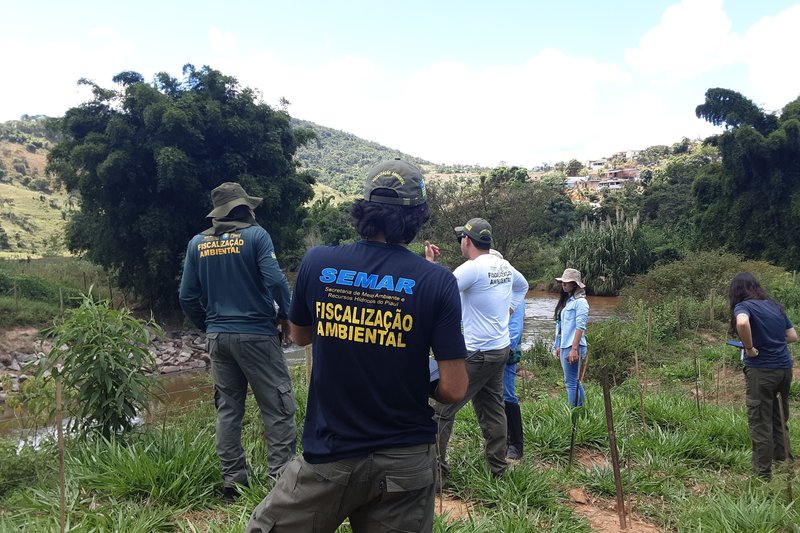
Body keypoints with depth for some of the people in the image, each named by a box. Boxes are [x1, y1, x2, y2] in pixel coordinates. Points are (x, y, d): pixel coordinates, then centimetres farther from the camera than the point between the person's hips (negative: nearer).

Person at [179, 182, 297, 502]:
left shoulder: (198, 243, 7)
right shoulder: (255, 235, -7)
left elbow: (188, 297, 6)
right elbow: (275, 280, -17)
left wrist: (207, 327, 19)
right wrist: (284, 315, -2)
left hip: (218, 336, 5)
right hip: (257, 334, -5)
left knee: (228, 408, 13)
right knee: (278, 408, 1)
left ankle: (232, 480, 19)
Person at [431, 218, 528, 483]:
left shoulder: (473, 268, -19)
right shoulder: (505, 266, 7)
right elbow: (523, 286, 27)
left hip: (478, 354, -9)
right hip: (501, 349, 9)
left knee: (442, 409, -3)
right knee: (492, 409, 18)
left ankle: (436, 472, 1)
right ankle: (498, 468, 29)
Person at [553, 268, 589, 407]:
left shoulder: (580, 301, -9)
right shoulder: (566, 301, 16)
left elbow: (580, 327, -15)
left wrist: (574, 349, -20)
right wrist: (559, 346, 17)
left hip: (573, 347, -9)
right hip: (564, 347, 9)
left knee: (571, 382, -6)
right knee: (575, 382, 14)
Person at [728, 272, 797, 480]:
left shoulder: (743, 306, -9)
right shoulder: (775, 306, 11)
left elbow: (742, 323, -32)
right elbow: (792, 336, 16)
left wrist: (750, 348, -18)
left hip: (762, 370, -6)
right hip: (785, 367, 7)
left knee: (760, 422, 5)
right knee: (779, 416, 26)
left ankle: (763, 472, 14)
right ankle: (782, 455, 40)